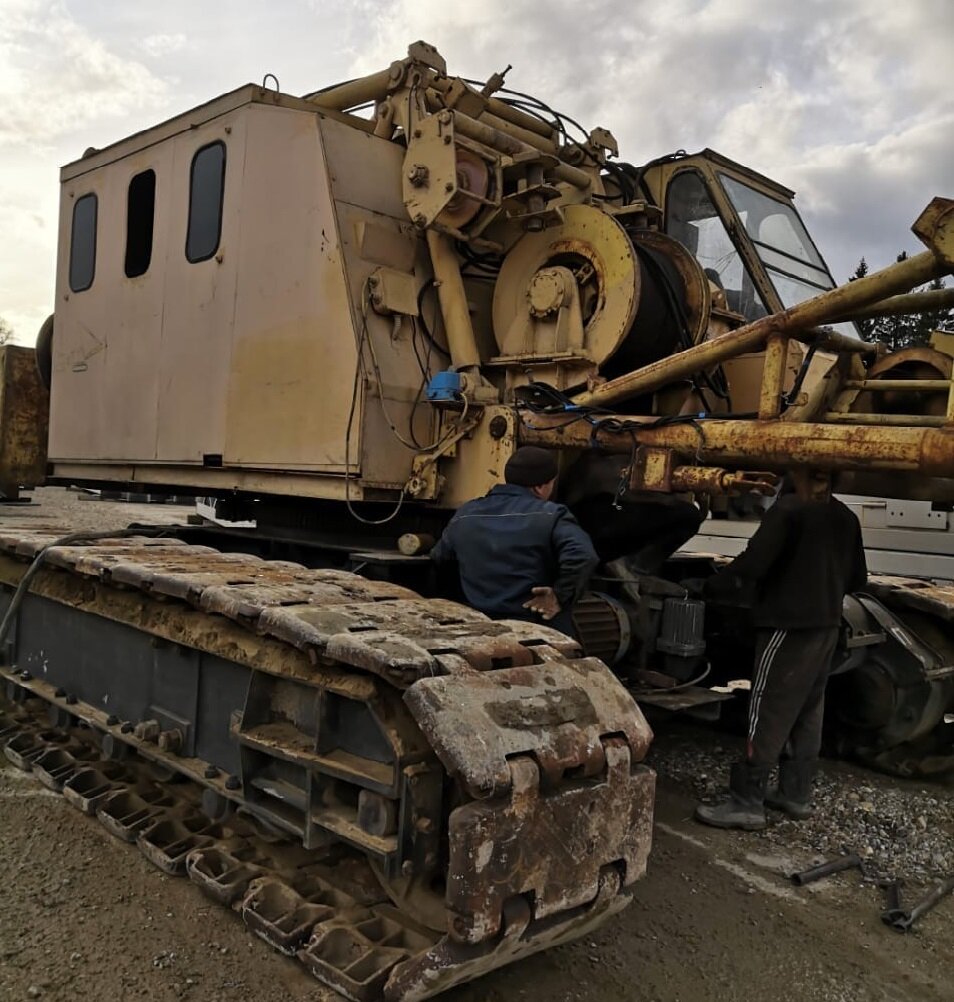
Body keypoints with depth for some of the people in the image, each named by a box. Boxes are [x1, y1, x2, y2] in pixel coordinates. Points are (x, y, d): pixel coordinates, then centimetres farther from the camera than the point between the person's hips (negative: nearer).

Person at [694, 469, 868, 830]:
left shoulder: (789, 509, -14)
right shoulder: (846, 518, 11)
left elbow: (753, 562, -21)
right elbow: (857, 579, 17)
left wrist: (712, 587, -8)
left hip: (789, 625, -8)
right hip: (827, 626, 8)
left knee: (769, 712, -7)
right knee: (807, 711, 15)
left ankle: (746, 802, -5)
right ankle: (796, 793, 23)